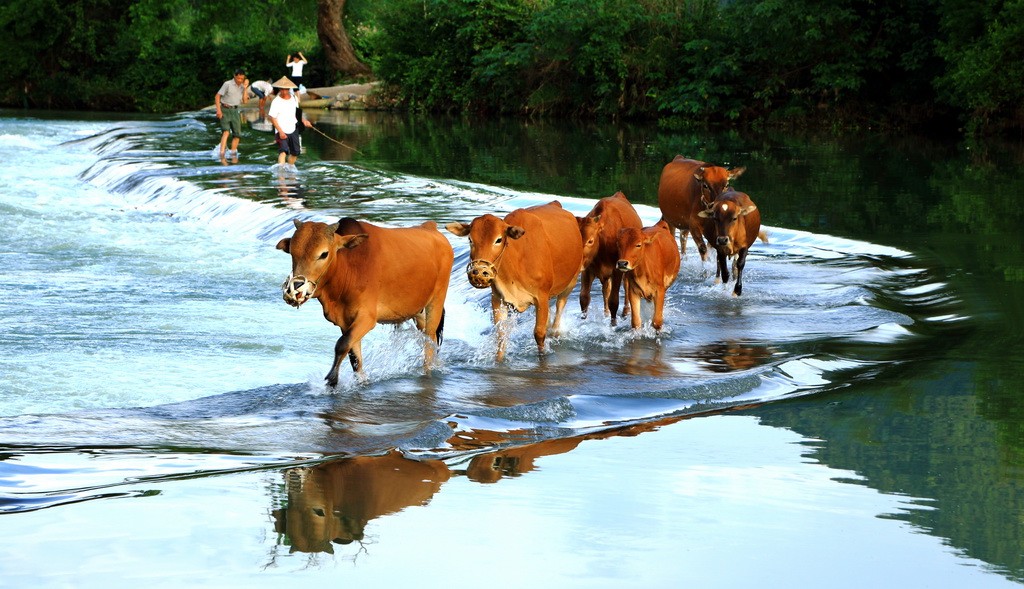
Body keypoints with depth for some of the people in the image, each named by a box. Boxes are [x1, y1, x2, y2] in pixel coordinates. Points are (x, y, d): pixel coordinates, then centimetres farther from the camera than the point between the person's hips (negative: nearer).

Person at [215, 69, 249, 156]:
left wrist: (245, 88, -6)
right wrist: (218, 110, -16)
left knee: (237, 134, 4)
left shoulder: (242, 87, 10)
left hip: (235, 111, 6)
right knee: (226, 131, -21)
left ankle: (233, 152, 17)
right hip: (225, 110, -6)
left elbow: (245, 101, 3)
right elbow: (217, 96, -7)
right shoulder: (227, 84, -7)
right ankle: (221, 153, -28)